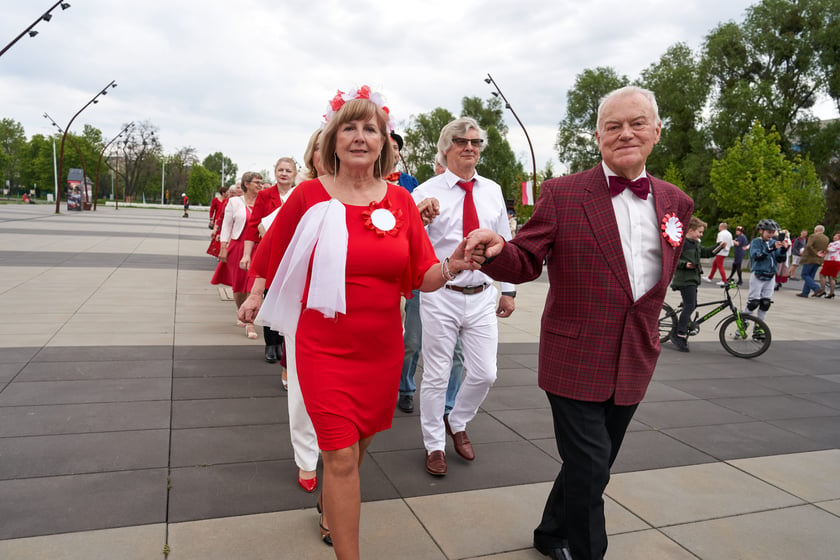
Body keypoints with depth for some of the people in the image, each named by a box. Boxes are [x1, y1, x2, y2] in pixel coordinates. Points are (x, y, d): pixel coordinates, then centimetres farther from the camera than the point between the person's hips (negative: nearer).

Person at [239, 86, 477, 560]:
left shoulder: (400, 200, -2)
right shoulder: (310, 195, -7)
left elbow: (423, 278, -3)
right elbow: (273, 249, 11)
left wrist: (452, 266, -22)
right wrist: (256, 293, 15)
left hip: (383, 347, 3)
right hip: (325, 347, -3)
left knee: (361, 442, 21)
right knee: (342, 455, -5)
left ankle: (331, 504, 51)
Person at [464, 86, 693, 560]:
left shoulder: (676, 202, 6)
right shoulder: (562, 194, -8)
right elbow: (526, 263, -9)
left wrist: (644, 322, 10)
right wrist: (496, 252, -30)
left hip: (634, 361, 5)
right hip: (576, 358, -5)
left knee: (594, 465, 18)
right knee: (590, 465, -1)